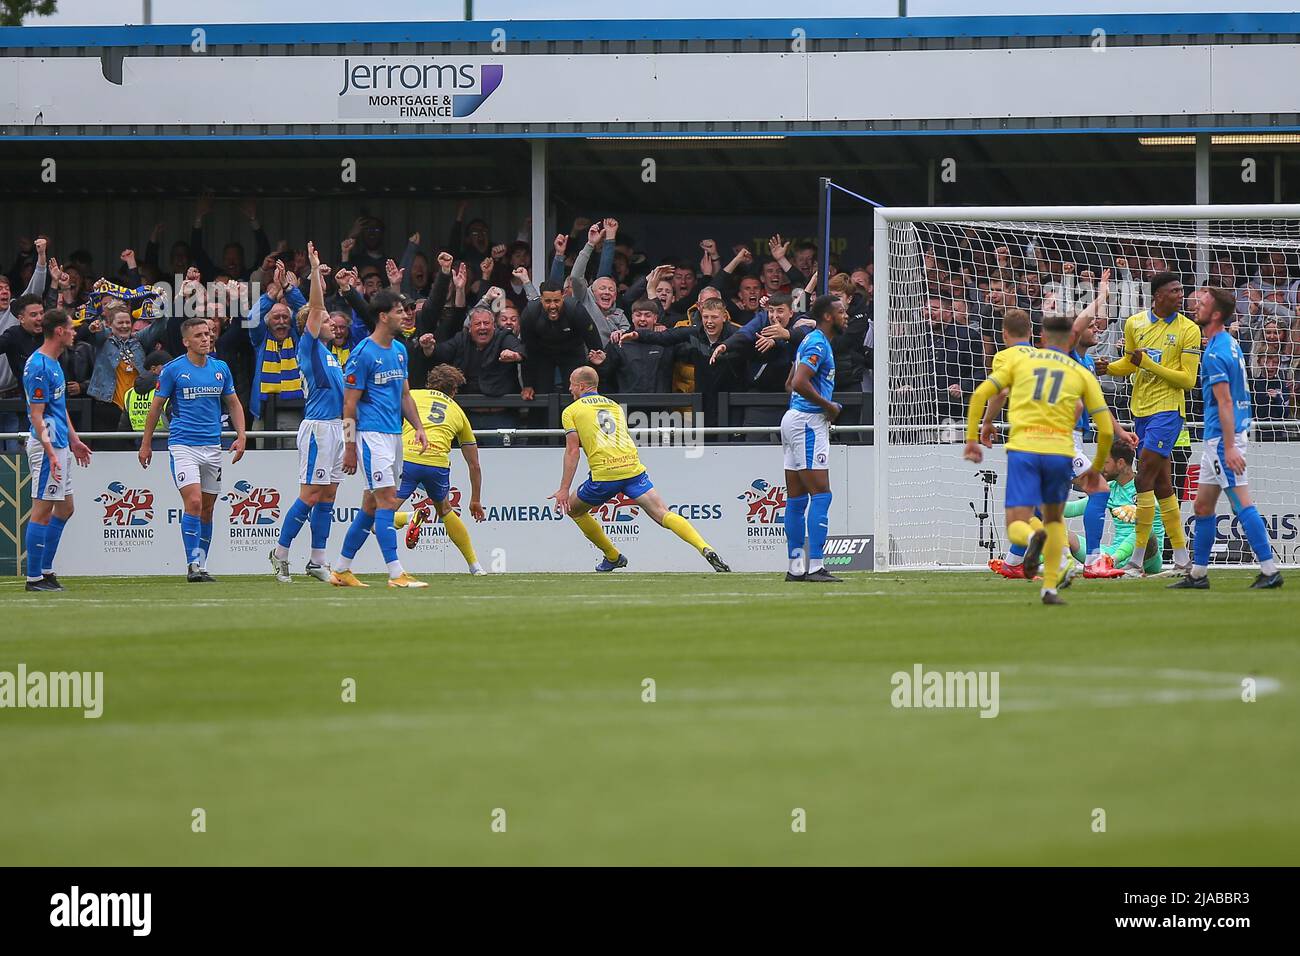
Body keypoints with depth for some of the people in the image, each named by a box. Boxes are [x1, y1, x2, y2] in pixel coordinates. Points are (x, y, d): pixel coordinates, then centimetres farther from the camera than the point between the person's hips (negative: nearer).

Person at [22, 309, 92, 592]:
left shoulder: (54, 363, 14)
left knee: (64, 508, 14)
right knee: (43, 510, -6)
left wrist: (74, 440, 26)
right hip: (47, 445, -10)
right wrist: (50, 453, -25)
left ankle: (46, 570, 19)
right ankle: (34, 577, -3)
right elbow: (37, 415, -20)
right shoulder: (39, 367, -17)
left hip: (60, 445, 10)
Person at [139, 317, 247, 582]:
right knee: (194, 503, -17)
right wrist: (146, 444, 4)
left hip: (212, 447, 5)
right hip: (182, 445, -5)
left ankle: (201, 566, 15)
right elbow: (156, 407, 4)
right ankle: (192, 565, -15)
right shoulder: (173, 369, -3)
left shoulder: (221, 369, 9)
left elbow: (234, 404, 17)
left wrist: (240, 436, 5)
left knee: (207, 509, 7)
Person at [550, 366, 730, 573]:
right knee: (663, 515, -6)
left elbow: (572, 450, 0)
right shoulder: (615, 406, 25)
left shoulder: (571, 411, 10)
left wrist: (564, 489, -1)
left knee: (574, 509, 23)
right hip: (633, 468, 4)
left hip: (604, 474, -4)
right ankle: (705, 549, -28)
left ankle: (612, 556, 26)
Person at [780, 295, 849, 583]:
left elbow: (790, 383, 26)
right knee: (821, 493, -11)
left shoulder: (812, 341, 18)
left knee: (796, 497, 9)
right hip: (808, 422, -10)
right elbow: (799, 383, -25)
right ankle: (815, 566, -16)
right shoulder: (818, 344, -13)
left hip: (795, 418, 10)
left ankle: (796, 567, 11)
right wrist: (828, 406, -14)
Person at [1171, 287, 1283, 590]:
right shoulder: (1230, 343, 13)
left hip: (1223, 437, -10)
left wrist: (1229, 447, -25)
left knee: (1242, 503, -11)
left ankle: (1270, 570, -13)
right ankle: (1198, 575, 21)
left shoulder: (1215, 354, -17)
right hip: (1216, 438, 10)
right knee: (1203, 506, 15)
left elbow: (1225, 402, -22)